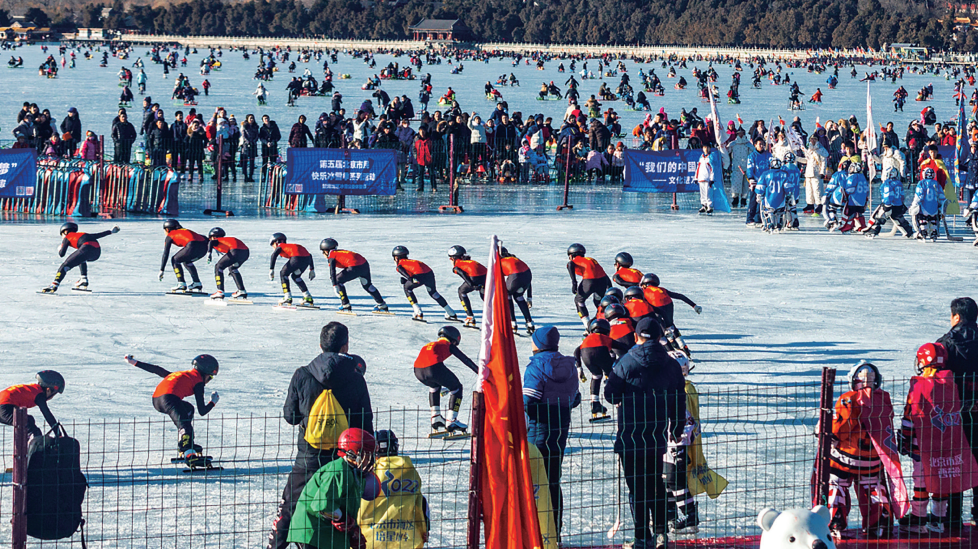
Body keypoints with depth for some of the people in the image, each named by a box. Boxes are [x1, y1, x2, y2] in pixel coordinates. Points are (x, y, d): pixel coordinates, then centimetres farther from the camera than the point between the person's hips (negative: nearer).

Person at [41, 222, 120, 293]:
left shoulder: (67, 238, 18)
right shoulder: (81, 234, 35)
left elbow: (61, 254, 12)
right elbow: (96, 235, 38)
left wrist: (59, 249, 35)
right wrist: (111, 231, 49)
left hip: (87, 249, -7)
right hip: (97, 252, 7)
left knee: (65, 266, -5)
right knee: (81, 259, 37)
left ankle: (54, 285, -22)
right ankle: (84, 280, 25)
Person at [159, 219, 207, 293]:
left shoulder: (170, 236, 18)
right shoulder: (185, 230, 35)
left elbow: (165, 254, 16)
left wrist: (161, 270, 19)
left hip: (193, 247, -7)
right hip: (204, 247, 7)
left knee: (175, 260, 15)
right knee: (186, 261, 31)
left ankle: (182, 284, 6)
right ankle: (197, 283, 28)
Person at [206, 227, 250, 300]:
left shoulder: (216, 241, 20)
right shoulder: (227, 239, 38)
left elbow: (211, 242, -6)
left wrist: (209, 253, -20)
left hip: (235, 252, -7)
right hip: (246, 252, 7)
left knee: (218, 267, 8)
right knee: (232, 269, 31)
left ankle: (220, 292, -2)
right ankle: (242, 291, 30)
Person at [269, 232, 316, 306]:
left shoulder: (279, 247, 23)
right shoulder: (290, 246, 39)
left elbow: (274, 254, 1)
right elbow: (309, 255, 37)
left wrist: (271, 269, -5)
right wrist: (312, 269, 37)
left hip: (297, 258, -6)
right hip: (307, 258, 6)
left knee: (283, 274, 14)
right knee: (296, 276, 27)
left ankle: (288, 297, 6)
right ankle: (308, 297, 22)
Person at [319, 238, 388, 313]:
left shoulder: (331, 255, 7)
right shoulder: (341, 252, 30)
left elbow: (332, 271, -5)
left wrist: (335, 286, -12)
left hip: (355, 267, -8)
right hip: (365, 264, 8)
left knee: (338, 281, 7)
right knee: (367, 285, 29)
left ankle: (346, 305, 4)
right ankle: (382, 305, 38)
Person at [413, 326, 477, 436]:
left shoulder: (430, 345, 37)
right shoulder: (449, 345, 21)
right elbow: (466, 360, 23)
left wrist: (442, 386, 61)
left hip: (418, 371, 6)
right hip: (434, 368, -6)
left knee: (434, 386, 39)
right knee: (456, 388, 19)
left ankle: (435, 417, 28)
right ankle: (451, 422, 9)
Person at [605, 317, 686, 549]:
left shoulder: (626, 363, -10)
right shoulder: (671, 365, 2)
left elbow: (610, 394, -8)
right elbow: (679, 401, 7)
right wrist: (677, 429, 20)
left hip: (630, 435, -4)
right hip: (658, 435, 4)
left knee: (637, 486, 2)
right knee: (656, 482, 18)